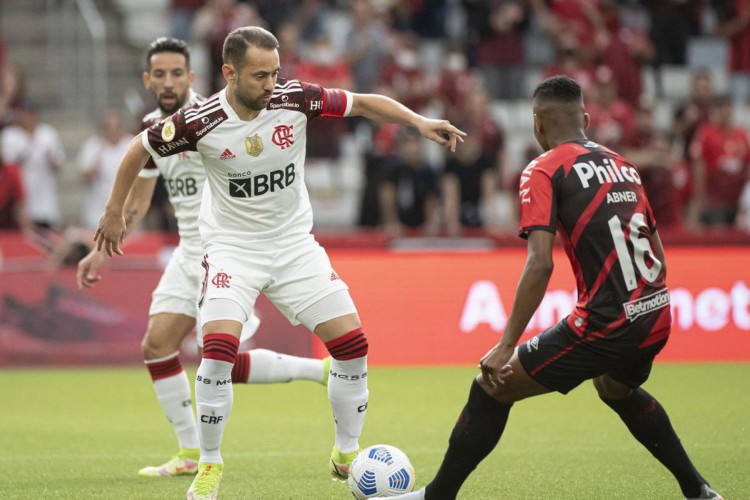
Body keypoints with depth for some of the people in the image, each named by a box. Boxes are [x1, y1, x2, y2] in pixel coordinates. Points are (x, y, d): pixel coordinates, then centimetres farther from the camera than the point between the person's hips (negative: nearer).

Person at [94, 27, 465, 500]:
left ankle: (347, 454, 16)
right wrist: (115, 212, 6)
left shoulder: (294, 98, -14)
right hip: (232, 246, -3)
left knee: (352, 344, -5)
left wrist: (418, 120, -16)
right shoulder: (202, 121, -18)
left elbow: (361, 103, -2)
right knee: (219, 350, -22)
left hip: (294, 243, 3)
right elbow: (140, 149, -2)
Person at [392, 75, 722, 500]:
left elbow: (540, 264, -14)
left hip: (606, 322, -7)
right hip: (657, 317, 7)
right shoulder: (623, 165, 17)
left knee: (492, 388, 4)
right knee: (616, 387, 37)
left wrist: (506, 347, -14)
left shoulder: (544, 171, -3)